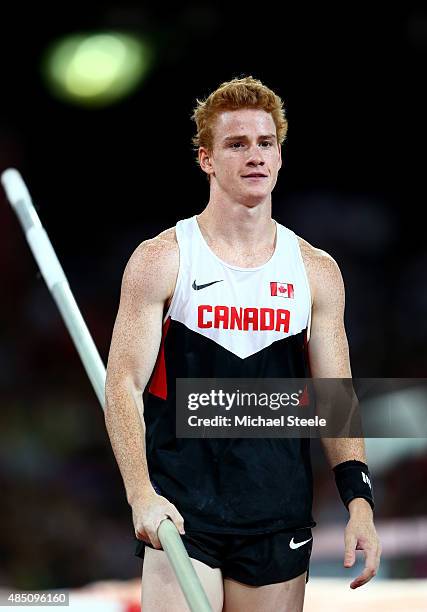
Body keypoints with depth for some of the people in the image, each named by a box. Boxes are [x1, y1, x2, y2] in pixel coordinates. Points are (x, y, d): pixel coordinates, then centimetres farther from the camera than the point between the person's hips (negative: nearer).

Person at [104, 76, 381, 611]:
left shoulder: (316, 272, 8)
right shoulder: (160, 261, -2)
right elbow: (123, 384, -6)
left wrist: (359, 500, -4)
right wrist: (141, 495, -20)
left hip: (280, 519, 3)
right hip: (180, 511, -3)